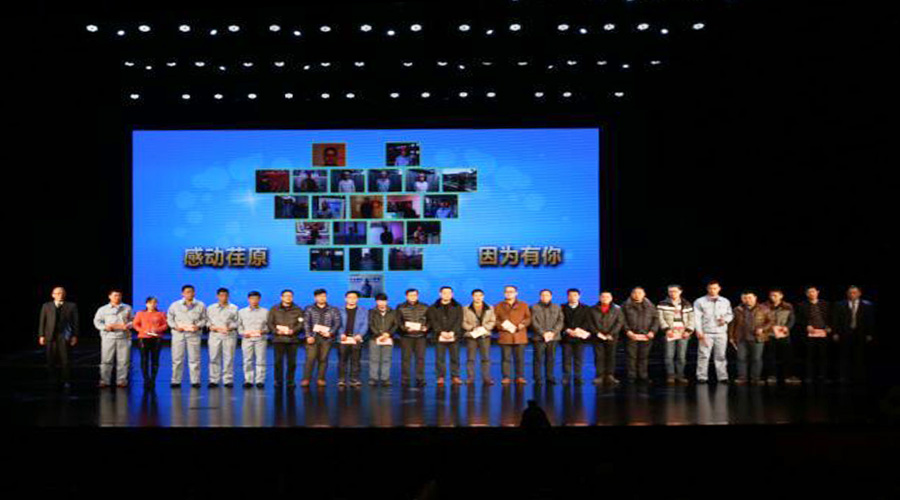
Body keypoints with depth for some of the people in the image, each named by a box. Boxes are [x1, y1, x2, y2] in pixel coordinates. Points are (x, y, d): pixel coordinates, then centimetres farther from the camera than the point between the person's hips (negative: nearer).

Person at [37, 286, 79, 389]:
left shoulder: (71, 306, 9)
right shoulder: (46, 306, 12)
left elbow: (75, 322, 5)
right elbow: (42, 321, 10)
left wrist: (75, 336, -2)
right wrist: (41, 335, 2)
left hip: (64, 336, -1)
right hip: (50, 336, 1)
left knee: (64, 359, -4)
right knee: (51, 360, 0)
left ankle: (64, 381, 1)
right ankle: (53, 381, 7)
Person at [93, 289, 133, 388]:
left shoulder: (127, 308, 12)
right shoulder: (103, 309, 10)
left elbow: (133, 320, 11)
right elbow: (97, 321, 8)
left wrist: (128, 325, -9)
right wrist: (105, 327, -10)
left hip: (124, 337, 1)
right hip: (108, 337, -1)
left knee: (123, 360, 0)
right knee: (106, 360, -3)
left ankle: (121, 380, 7)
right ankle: (104, 381, 1)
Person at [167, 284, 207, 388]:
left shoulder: (200, 305, 6)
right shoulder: (175, 305, 7)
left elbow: (204, 319, 9)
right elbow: (169, 318, 10)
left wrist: (198, 326, -10)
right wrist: (175, 326, -6)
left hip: (194, 334, 0)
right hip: (178, 334, 0)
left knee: (194, 359, 0)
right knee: (177, 359, 1)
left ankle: (195, 381, 5)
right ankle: (176, 381, 8)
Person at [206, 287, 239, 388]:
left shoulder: (233, 308, 10)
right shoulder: (211, 308, 15)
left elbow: (237, 322, 5)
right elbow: (207, 320, 12)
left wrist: (231, 327, -12)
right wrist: (210, 326, -7)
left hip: (229, 335, -1)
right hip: (215, 335, 1)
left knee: (229, 358, -3)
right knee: (214, 358, -1)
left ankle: (228, 380, 2)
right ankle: (214, 380, 5)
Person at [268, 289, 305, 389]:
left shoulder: (297, 310, 10)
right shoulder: (274, 309, 11)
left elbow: (301, 323, 3)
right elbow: (269, 323, 5)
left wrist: (293, 331, -14)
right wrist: (276, 331, -12)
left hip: (293, 339, 0)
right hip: (278, 339, 0)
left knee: (292, 361, 0)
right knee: (278, 361, -2)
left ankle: (290, 381, 8)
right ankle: (278, 382, 6)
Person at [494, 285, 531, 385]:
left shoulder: (523, 305, 13)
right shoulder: (499, 306, 13)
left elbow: (528, 318, 10)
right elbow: (495, 319, 10)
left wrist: (523, 324, -9)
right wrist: (500, 325, -10)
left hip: (520, 336, 0)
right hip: (505, 336, 0)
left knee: (520, 358, 1)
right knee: (506, 358, -2)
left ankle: (520, 377, 7)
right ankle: (506, 377, 4)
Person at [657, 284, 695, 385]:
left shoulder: (687, 305, 13)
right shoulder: (662, 305, 5)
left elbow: (691, 318, 11)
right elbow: (660, 318, -2)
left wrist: (688, 330, -2)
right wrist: (666, 329, -15)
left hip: (683, 334, 2)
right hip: (670, 333, -2)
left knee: (681, 356, 1)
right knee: (669, 355, -7)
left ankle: (680, 376, 8)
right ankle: (670, 376, -3)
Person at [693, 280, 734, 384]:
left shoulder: (725, 302, 14)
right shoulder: (700, 302, 3)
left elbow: (730, 314, 21)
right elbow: (697, 317, -2)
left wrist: (725, 319, -3)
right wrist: (699, 331, -12)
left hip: (721, 333, 2)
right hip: (706, 333, -2)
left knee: (721, 356, 4)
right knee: (703, 355, -5)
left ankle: (722, 377, 8)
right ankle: (702, 377, 0)